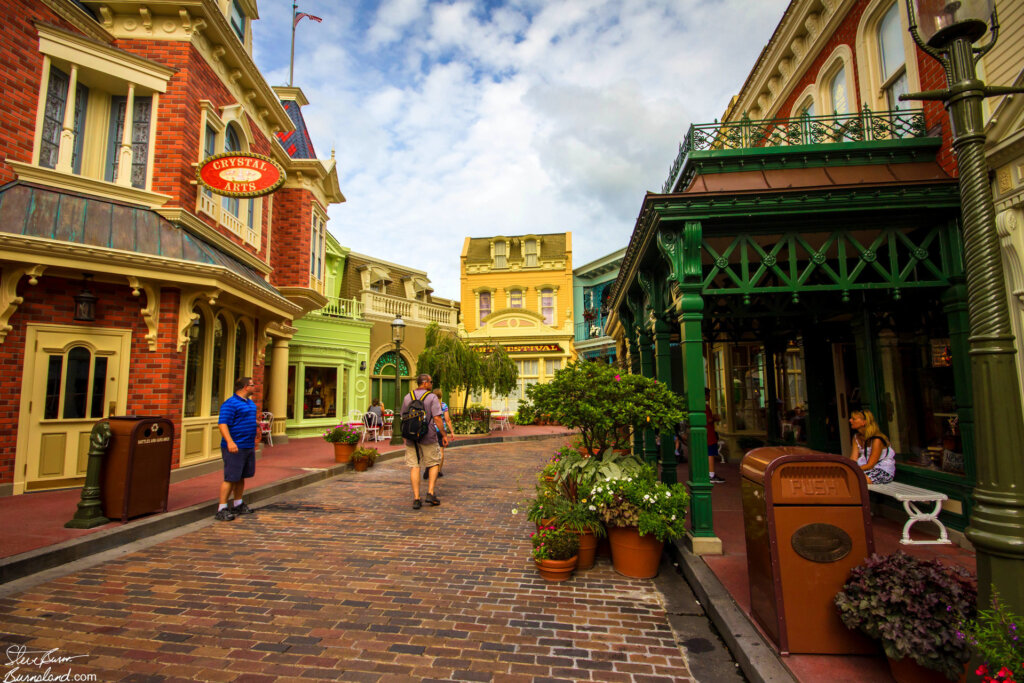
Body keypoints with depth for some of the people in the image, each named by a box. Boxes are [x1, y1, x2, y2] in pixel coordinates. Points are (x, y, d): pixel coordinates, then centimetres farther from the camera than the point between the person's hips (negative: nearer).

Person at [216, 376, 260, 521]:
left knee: (241, 477, 16)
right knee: (230, 478, -7)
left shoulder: (250, 403, 15)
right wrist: (230, 442, -30)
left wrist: (256, 430, 33)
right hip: (234, 447, -9)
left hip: (248, 446, 9)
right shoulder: (230, 404, -14)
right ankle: (222, 509, 0)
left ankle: (238, 504, 27)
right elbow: (222, 424, -22)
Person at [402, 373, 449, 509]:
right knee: (433, 463, 13)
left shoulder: (407, 397, 8)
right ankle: (430, 493, 5)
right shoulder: (432, 397, -7)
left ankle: (416, 499, 3)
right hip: (427, 437, -3)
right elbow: (437, 418, -13)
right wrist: (444, 435, -5)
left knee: (414, 466, 4)